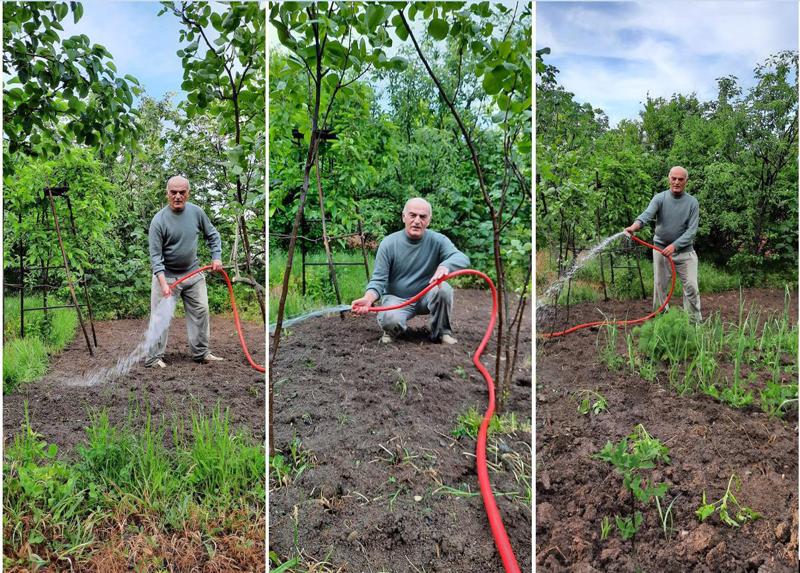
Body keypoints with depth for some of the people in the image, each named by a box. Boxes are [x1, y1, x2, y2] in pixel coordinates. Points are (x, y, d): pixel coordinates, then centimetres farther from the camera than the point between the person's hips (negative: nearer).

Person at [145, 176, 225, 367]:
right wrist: (163, 283, -29)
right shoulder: (159, 220, -17)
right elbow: (155, 255, -19)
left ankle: (200, 353, 19)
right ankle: (153, 358, 6)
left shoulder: (196, 212, -5)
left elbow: (212, 235, 10)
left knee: (200, 312, 7)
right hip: (167, 274, -4)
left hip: (193, 272, 5)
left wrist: (216, 257, -2)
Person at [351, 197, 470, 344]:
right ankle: (393, 331, 6)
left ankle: (441, 331, -4)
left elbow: (462, 258, -27)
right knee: (390, 320, -33)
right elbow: (378, 280, -12)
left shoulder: (437, 240, -10)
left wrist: (445, 266, -51)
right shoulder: (388, 243, -10)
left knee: (443, 289, -30)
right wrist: (368, 298, -35)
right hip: (397, 298, -1)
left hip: (426, 297, 2)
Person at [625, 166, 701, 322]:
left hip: (685, 251, 0)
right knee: (660, 287, 4)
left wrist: (674, 245, -23)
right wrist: (635, 225, -47)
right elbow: (647, 213, -25)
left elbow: (691, 230, -9)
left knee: (691, 287, -3)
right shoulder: (660, 198, -5)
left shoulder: (692, 202, -3)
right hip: (661, 250, 0)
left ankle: (695, 322, 8)